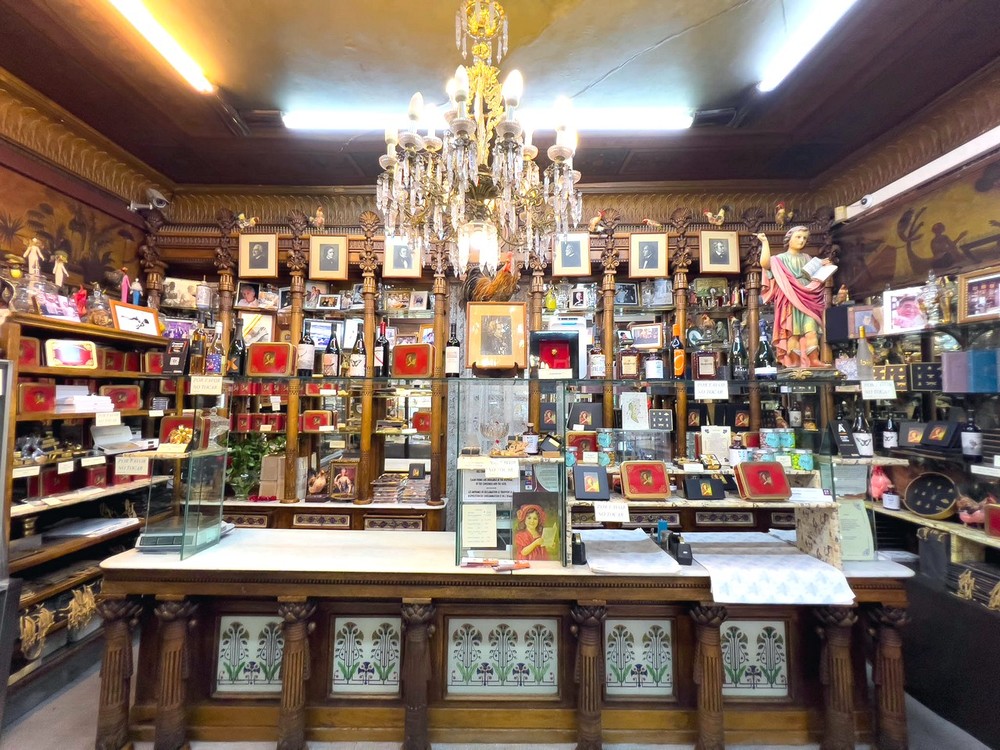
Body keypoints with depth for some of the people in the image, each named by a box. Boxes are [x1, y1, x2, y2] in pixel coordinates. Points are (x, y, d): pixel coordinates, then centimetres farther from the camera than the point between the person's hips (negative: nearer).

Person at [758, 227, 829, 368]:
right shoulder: (781, 259, 5)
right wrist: (765, 242, -12)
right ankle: (794, 362, -4)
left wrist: (824, 267, 6)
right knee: (793, 332, -7)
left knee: (811, 330, -10)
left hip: (808, 300, 4)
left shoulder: (807, 258, 21)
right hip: (791, 301, -4)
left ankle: (814, 360, -13)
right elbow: (765, 263, -18)